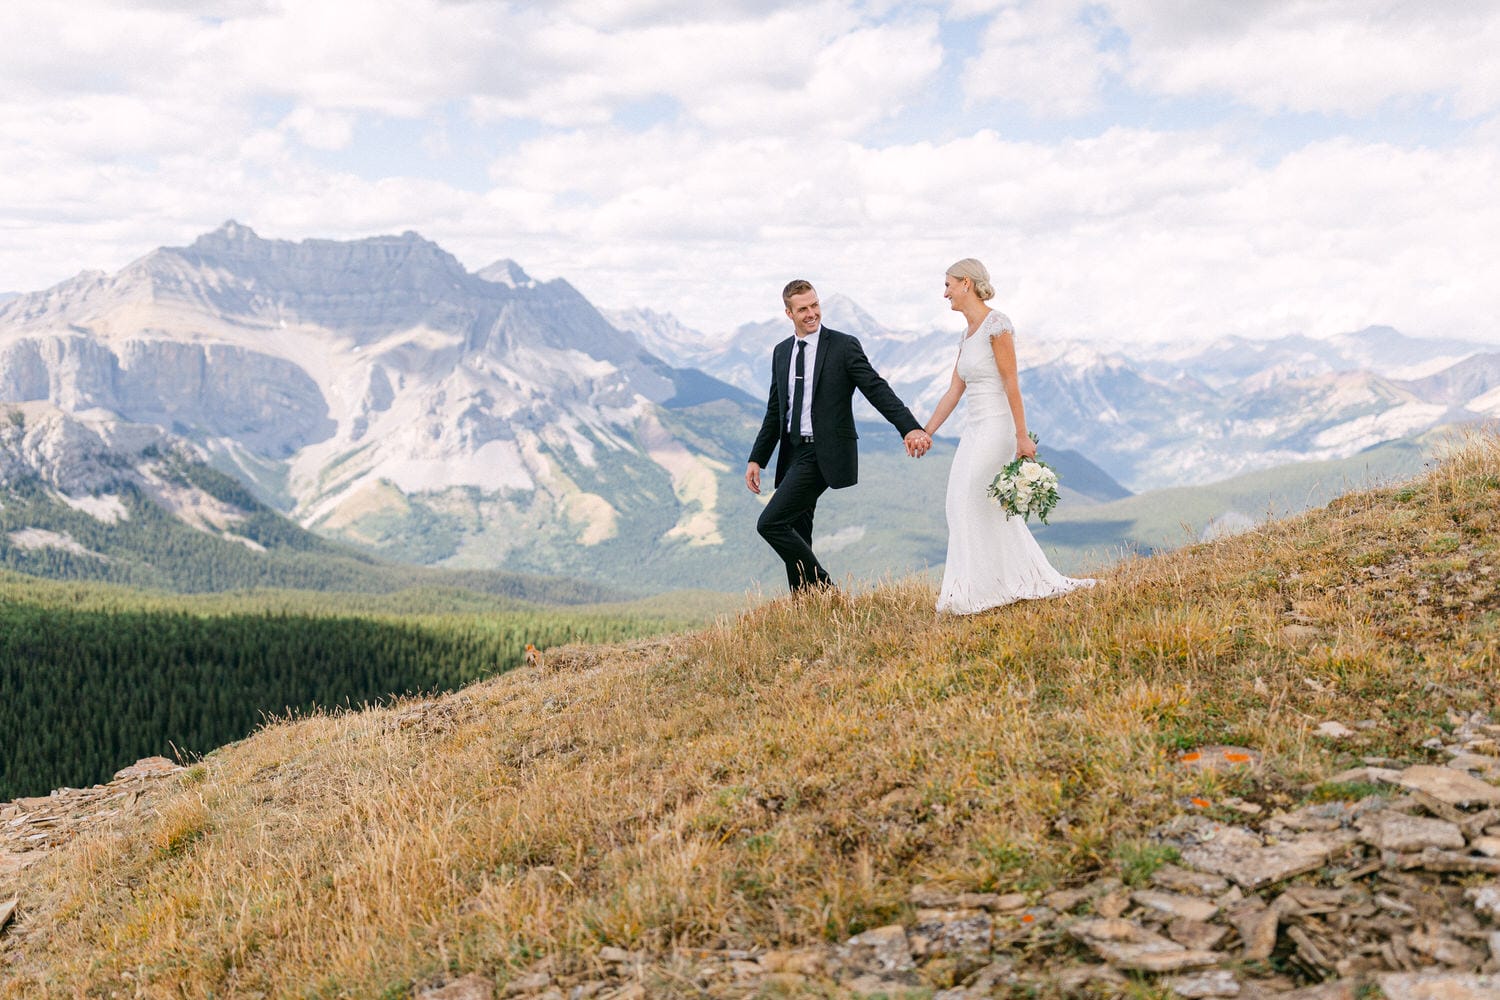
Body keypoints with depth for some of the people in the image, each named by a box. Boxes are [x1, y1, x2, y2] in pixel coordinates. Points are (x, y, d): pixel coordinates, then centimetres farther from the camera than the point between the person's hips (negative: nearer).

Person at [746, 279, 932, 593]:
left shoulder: (844, 345, -6)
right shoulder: (781, 352, 13)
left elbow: (877, 390, -14)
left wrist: (910, 427, -28)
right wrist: (757, 459, 13)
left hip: (823, 455, -7)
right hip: (794, 454, 7)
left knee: (770, 523, -14)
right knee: (795, 539, 9)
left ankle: (823, 588, -1)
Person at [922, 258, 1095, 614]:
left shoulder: (996, 324, -11)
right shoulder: (968, 333, 15)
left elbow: (1011, 383, -16)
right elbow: (954, 390, 17)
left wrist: (1022, 437, -18)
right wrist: (926, 431, 17)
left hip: (995, 427, -9)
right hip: (975, 431, 9)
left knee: (970, 503, -7)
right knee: (994, 510, 9)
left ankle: (972, 589, 0)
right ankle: (1036, 579, 15)